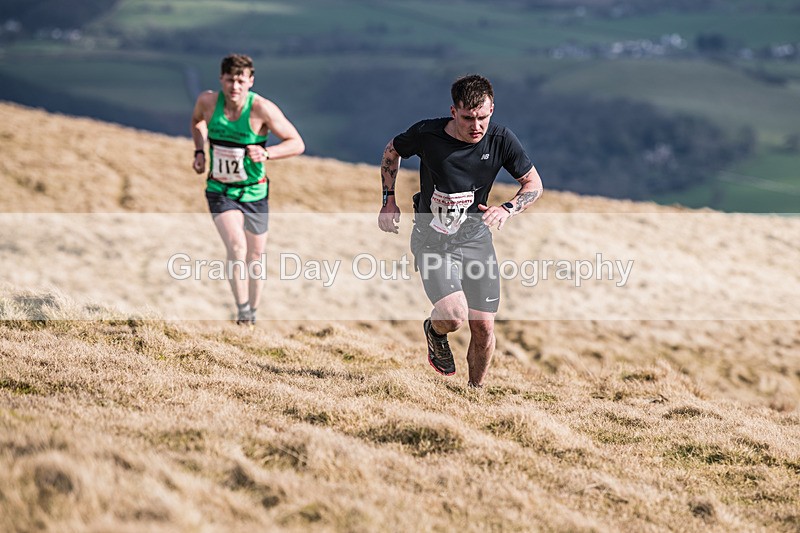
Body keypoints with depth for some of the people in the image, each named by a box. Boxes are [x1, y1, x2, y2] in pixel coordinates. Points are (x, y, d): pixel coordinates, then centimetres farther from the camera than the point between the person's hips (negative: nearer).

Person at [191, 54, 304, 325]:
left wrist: (266, 153, -31)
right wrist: (199, 151, 0)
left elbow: (297, 144, -16)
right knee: (236, 246, -24)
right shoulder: (208, 101, -11)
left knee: (255, 257, 12)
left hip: (254, 193, 0)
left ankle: (253, 313, 33)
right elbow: (197, 120, 15)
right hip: (220, 191, 0)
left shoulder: (262, 109, -20)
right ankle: (241, 309, -13)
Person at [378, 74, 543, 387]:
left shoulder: (501, 140, -12)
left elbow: (533, 184, -1)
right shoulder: (426, 134, -17)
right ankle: (435, 331, 14)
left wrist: (507, 209, -19)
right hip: (432, 241, -3)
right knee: (453, 316, -24)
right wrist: (389, 200, 2)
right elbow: (391, 151, 6)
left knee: (483, 328, 0)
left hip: (475, 238, 3)